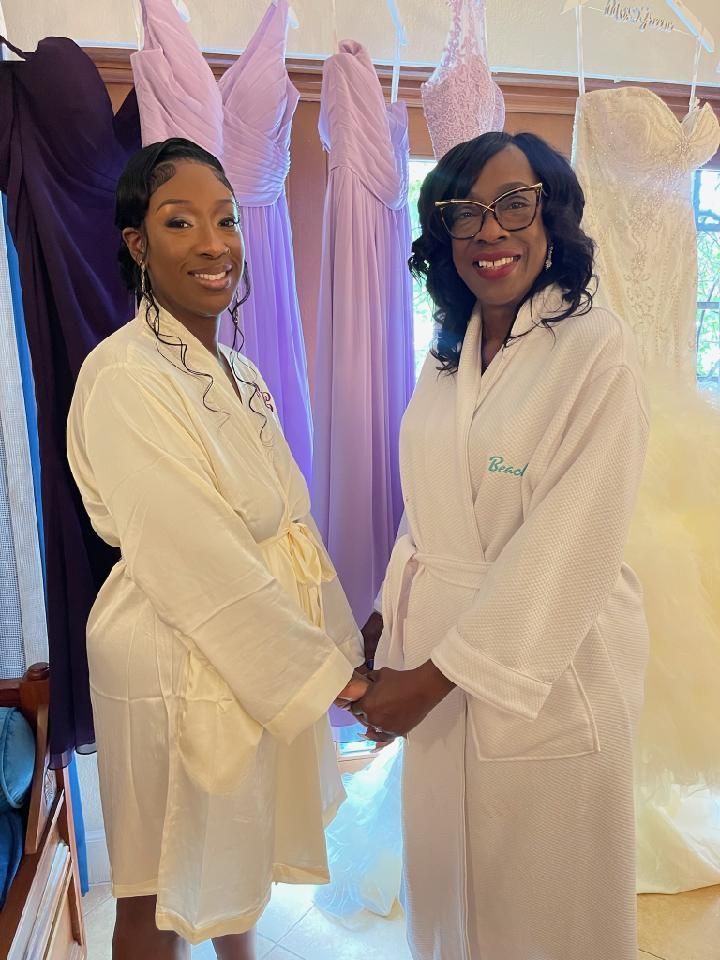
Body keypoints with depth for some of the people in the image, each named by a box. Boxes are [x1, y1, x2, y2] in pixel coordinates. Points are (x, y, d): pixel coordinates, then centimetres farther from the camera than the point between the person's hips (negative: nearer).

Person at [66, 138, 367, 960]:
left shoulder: (239, 373, 6)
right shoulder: (124, 379, -20)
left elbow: (289, 524, 6)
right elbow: (199, 564, -22)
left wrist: (337, 644, 4)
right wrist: (319, 671, -15)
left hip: (267, 657, 8)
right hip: (180, 667, -7)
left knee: (240, 853, 28)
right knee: (162, 893, 17)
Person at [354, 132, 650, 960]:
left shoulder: (598, 351, -14)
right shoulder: (450, 353, 6)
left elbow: (569, 546, -19)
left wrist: (438, 673, -17)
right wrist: (390, 620, 3)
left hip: (547, 669, -5)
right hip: (435, 659, 6)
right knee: (446, 874, 23)